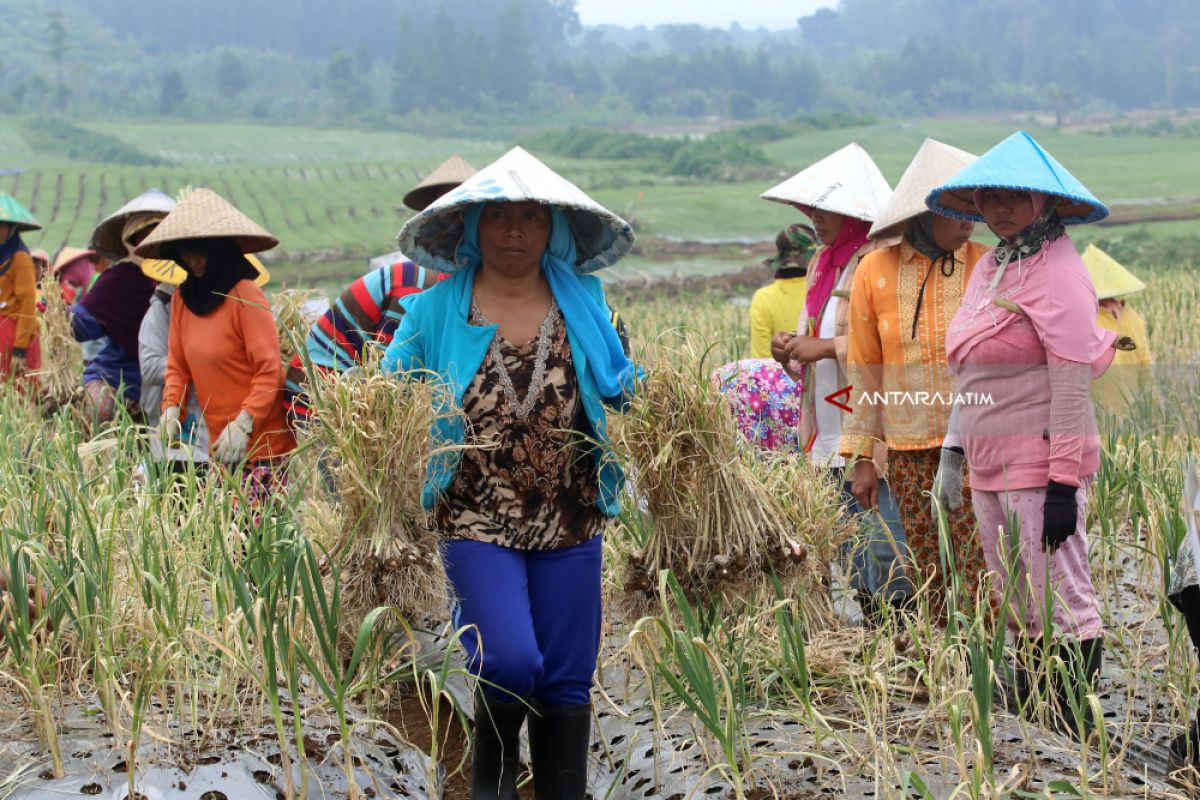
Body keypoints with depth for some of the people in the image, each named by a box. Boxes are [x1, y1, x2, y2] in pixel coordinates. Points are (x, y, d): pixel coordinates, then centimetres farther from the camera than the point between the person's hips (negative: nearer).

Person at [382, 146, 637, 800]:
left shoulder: (583, 302, 7)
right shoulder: (436, 309, 1)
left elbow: (621, 394, 17)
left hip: (571, 523, 3)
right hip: (476, 521, -2)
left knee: (567, 680, 5)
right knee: (511, 661, -16)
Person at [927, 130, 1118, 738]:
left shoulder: (1056, 273, -12)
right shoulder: (989, 268, 15)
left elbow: (1071, 387, -17)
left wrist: (1064, 485, -20)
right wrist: (951, 456, 17)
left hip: (1042, 469, -9)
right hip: (992, 469, 9)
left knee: (1063, 606, -5)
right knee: (1020, 609, 15)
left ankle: (1079, 733, 0)